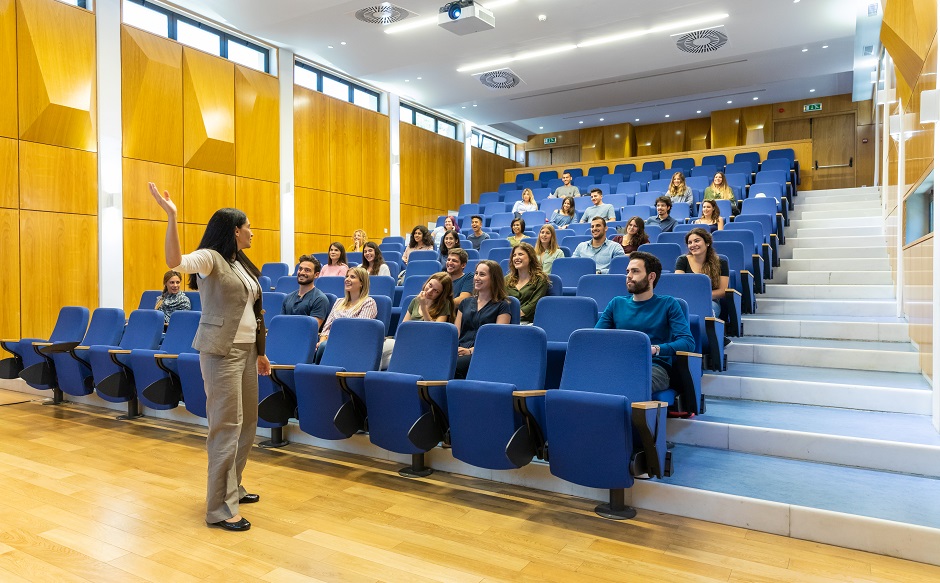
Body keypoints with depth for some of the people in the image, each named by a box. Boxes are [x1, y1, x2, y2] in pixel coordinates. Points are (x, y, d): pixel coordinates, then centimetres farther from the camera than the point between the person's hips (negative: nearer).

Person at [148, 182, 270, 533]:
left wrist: (260, 352, 18)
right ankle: (220, 509, 3)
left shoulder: (242, 264, 15)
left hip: (247, 349, 8)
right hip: (221, 352, -8)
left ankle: (232, 487, 30)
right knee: (227, 425, -6)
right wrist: (172, 216, -41)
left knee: (247, 423, 14)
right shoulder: (210, 257, -8)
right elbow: (175, 261, -31)